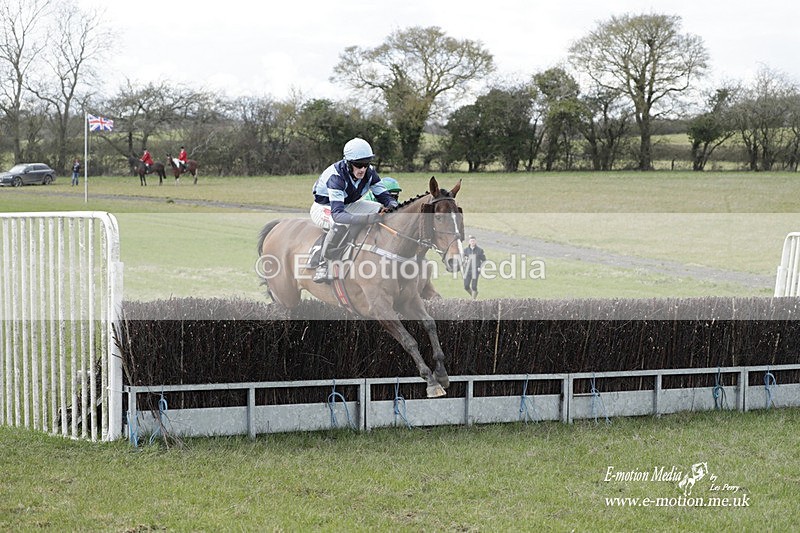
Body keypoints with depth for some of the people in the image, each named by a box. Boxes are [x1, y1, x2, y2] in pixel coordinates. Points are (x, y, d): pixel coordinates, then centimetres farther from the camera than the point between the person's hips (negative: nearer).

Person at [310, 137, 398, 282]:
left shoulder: (369, 172, -17)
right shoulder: (336, 176, -37)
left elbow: (384, 195, -10)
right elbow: (337, 214, -48)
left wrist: (393, 205, -37)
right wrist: (368, 218, -61)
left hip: (349, 205, 7)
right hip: (324, 208, -7)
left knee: (383, 210, -13)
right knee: (340, 224, -41)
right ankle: (323, 265, -24)